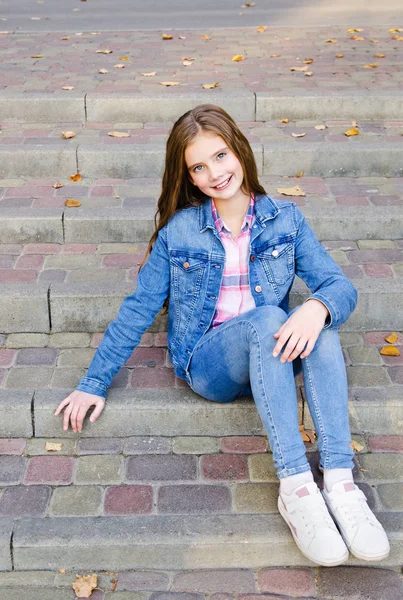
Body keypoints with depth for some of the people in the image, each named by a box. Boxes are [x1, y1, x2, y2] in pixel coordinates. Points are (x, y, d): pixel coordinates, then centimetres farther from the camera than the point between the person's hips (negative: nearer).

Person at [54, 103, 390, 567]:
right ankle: (295, 486, -37)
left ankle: (340, 482, -36)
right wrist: (94, 383, 1)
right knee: (268, 316, -34)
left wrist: (317, 308, -28)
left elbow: (340, 285, -2)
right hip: (208, 363, -2)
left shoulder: (284, 219, 5)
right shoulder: (179, 230, 2)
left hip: (271, 357, 2)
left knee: (321, 321, -31)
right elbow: (138, 309, 5)